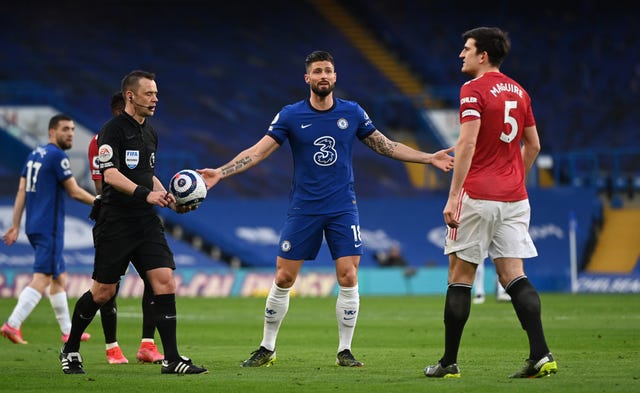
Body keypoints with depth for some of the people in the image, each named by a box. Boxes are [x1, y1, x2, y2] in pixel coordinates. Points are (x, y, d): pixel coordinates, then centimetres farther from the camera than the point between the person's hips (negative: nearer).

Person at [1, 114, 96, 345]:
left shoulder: (34, 155, 14)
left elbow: (21, 192, 11)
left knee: (59, 277, 16)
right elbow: (74, 192, -9)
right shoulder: (57, 156, -11)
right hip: (49, 228, -9)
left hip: (34, 226, 9)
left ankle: (67, 330, 20)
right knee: (42, 279, -10)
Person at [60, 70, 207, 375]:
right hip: (115, 222, -7)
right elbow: (110, 174, -20)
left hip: (146, 222, 7)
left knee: (165, 281, -8)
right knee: (103, 292, 0)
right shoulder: (113, 130, -9)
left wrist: (172, 201, 12)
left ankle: (171, 358, -8)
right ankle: (70, 350, 20)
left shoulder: (150, 133, 16)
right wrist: (146, 194, -30)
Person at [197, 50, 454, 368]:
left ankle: (344, 351, 5)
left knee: (348, 277, -8)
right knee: (283, 278, 0)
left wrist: (430, 158, 7)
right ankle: (267, 349, 14)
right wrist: (220, 172, -16)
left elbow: (385, 146, 11)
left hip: (342, 208, 1)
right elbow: (258, 151, -5)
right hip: (303, 209, -1)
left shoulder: (352, 113, 2)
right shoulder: (290, 115, -3)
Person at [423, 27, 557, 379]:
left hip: (478, 196, -6)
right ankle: (540, 354, -11)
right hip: (514, 198, 6)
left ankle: (449, 361, 6)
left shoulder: (474, 90, -9)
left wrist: (453, 197, -18)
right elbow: (533, 145, 19)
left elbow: (467, 144, -18)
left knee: (460, 276, 2)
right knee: (513, 276, 3)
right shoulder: (518, 92, 13)